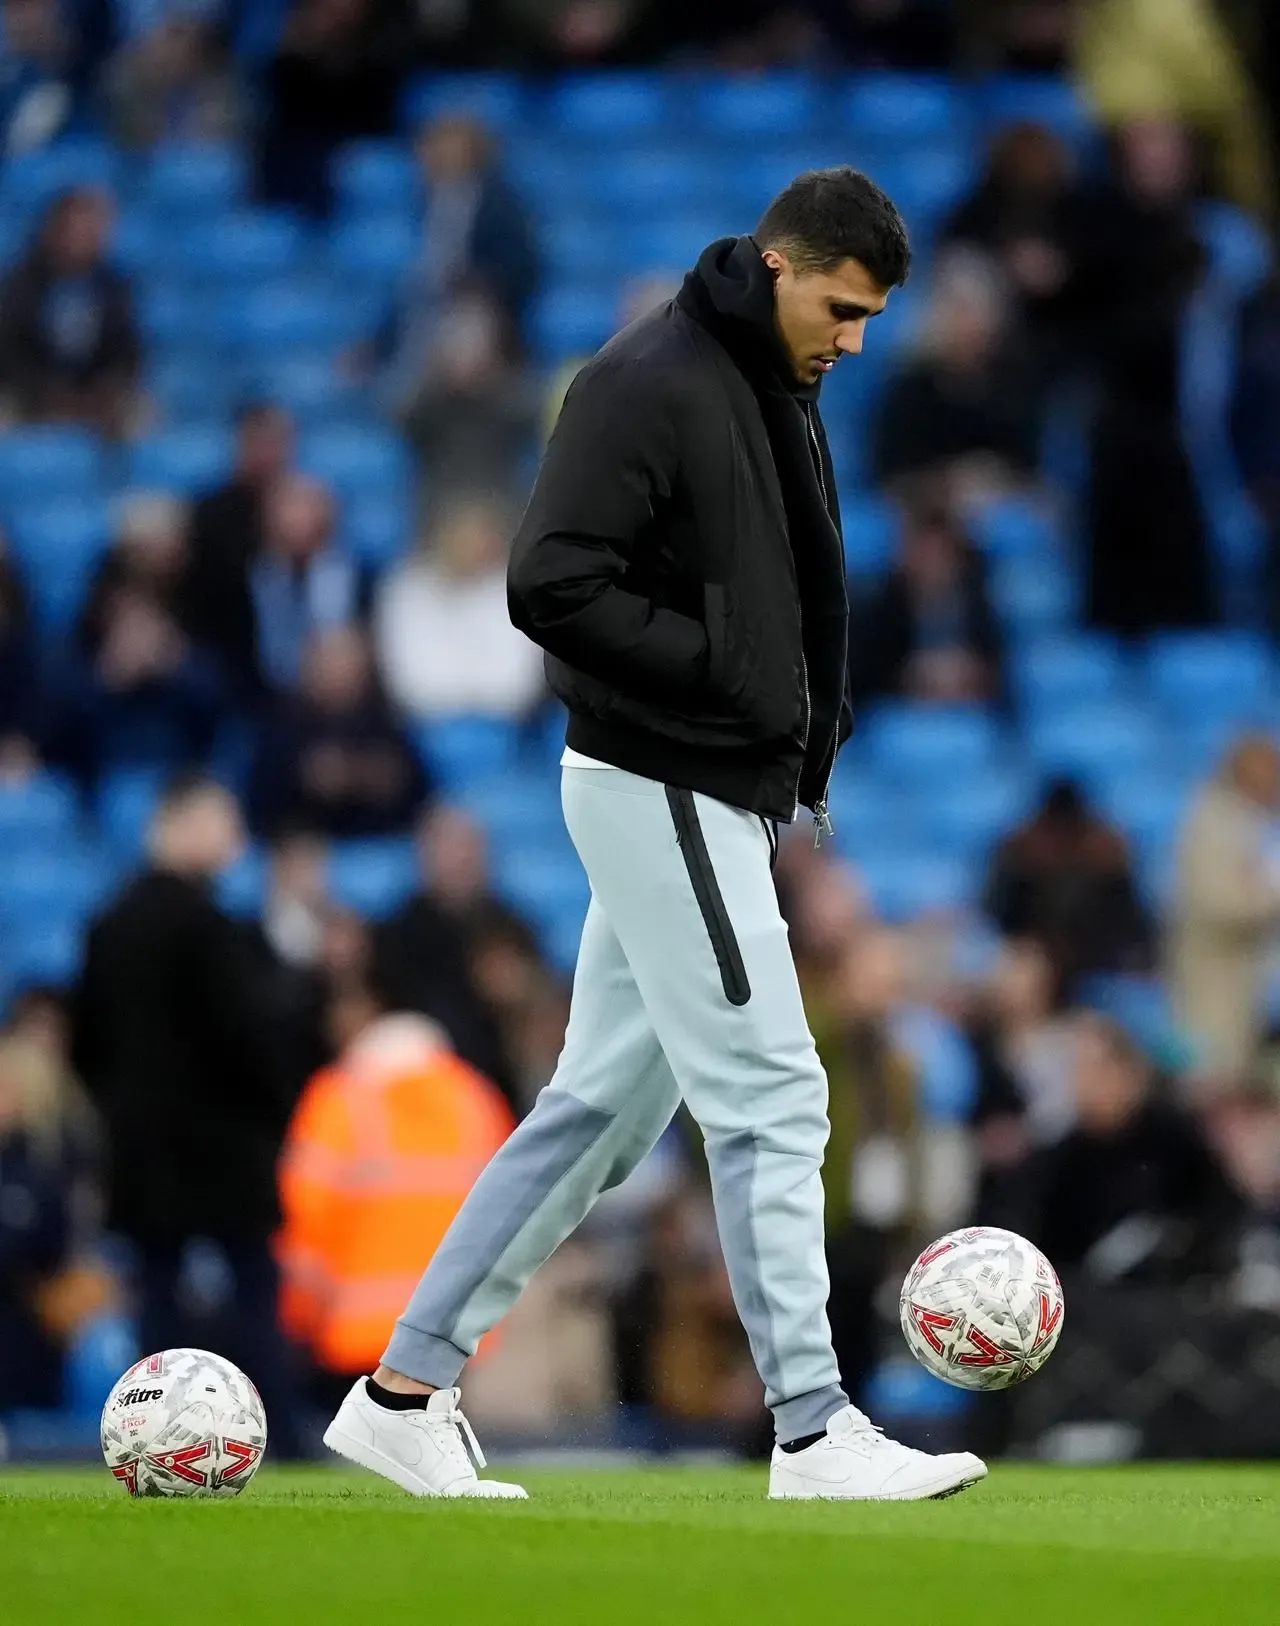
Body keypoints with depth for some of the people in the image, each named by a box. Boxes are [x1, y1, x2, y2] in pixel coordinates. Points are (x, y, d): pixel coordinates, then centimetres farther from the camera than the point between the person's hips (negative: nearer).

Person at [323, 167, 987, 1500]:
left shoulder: (774, 392, 14)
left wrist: (814, 730, 12)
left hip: (723, 798, 10)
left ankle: (404, 1390, 15)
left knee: (604, 1107, 11)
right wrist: (724, 672, -20)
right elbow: (552, 584, -22)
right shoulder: (650, 382, -15)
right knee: (769, 1097, -8)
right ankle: (813, 1432, -4)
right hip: (662, 790, -10)